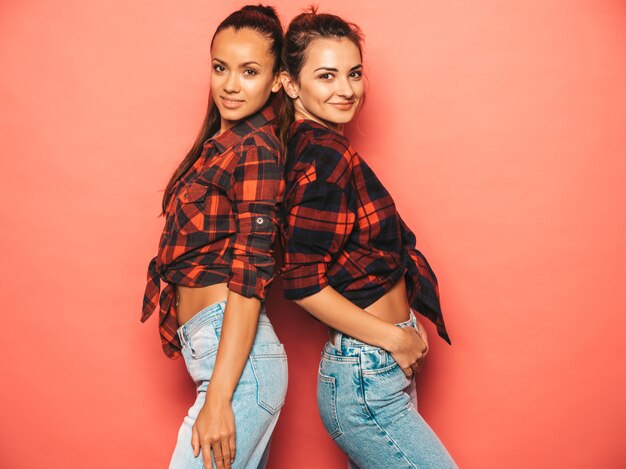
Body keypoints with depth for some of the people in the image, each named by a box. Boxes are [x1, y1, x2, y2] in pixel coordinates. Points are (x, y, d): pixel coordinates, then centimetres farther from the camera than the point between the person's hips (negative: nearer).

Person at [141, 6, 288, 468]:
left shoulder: (256, 148, -12)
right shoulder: (220, 140, 14)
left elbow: (249, 274, -17)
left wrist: (217, 400, -18)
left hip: (237, 358, -8)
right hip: (207, 347, 9)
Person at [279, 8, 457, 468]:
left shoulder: (312, 144, 8)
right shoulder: (326, 152, -19)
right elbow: (302, 282, -22)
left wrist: (403, 324, 7)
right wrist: (395, 336, -14)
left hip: (380, 371, 9)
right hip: (366, 380, -9)